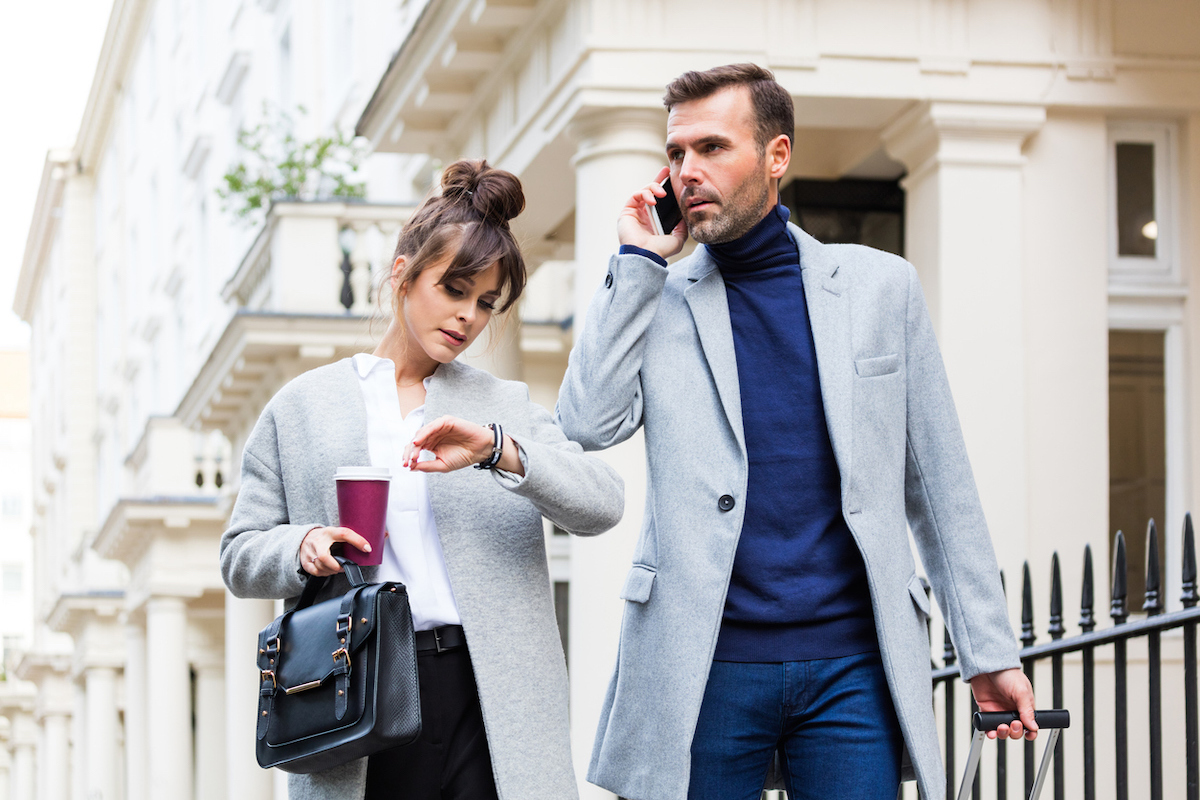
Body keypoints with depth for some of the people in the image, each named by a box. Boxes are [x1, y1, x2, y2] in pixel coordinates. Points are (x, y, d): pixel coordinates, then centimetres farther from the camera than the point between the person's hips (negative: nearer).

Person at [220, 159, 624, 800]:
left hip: (489, 702, 1)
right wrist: (302, 548, -9)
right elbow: (240, 556, 12)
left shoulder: (507, 405, 17)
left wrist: (500, 452, -13)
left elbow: (602, 504, 2)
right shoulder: (301, 408, 13)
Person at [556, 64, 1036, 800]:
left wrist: (990, 650, 6)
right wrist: (637, 263, -3)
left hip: (851, 660, 0)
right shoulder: (658, 299, 9)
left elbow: (938, 483, 10)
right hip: (707, 663, 0)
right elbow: (591, 424, -9)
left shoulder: (880, 286, 9)